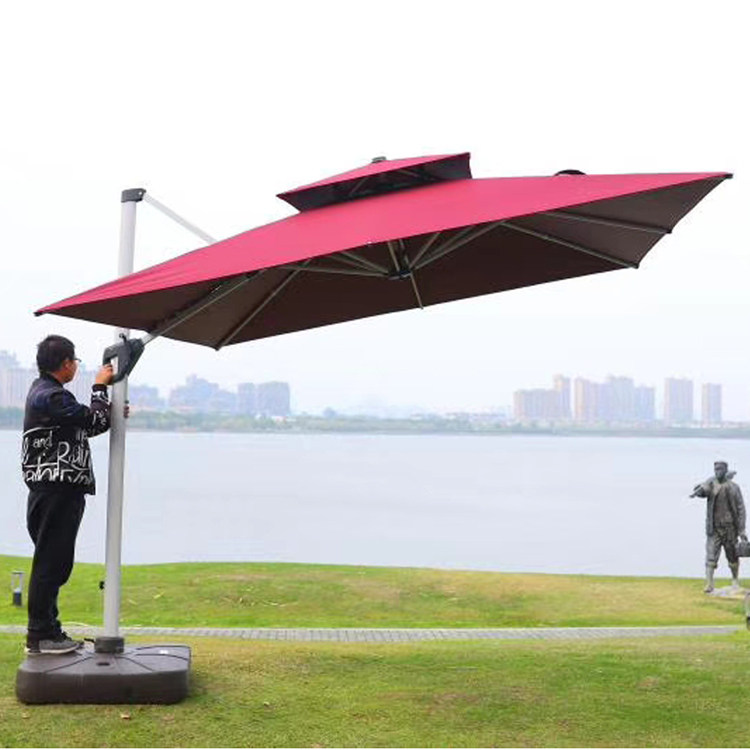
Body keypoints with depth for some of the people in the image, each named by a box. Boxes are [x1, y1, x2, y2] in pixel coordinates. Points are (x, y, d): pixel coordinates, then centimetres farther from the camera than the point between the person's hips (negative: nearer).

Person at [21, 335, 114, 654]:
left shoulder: (43, 390, 19)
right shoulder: (51, 396, -16)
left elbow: (81, 427, 21)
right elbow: (95, 421, -14)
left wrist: (111, 413, 11)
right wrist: (99, 387, 0)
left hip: (55, 490, 11)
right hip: (57, 489, -11)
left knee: (53, 562, 15)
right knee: (51, 562, -6)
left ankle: (47, 629, 22)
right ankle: (39, 635, -2)